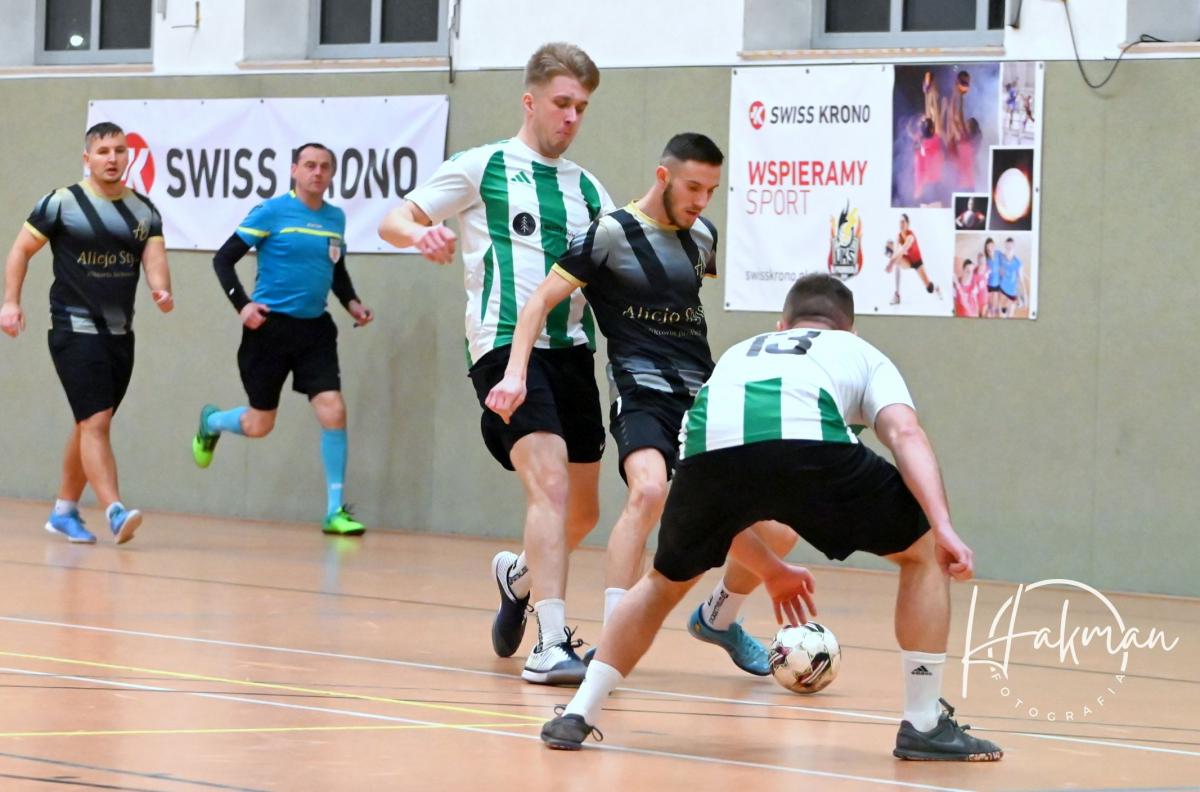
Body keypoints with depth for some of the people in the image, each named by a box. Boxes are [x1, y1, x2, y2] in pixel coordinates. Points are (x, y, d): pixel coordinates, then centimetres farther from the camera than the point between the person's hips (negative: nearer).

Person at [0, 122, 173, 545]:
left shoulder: (144, 210, 8)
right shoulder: (62, 203, -6)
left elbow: (154, 257, -2)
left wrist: (161, 290, -24)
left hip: (120, 333, 6)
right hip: (75, 330, -6)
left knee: (91, 426, 14)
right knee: (96, 421, -17)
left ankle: (64, 510, 26)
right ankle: (115, 512, -26)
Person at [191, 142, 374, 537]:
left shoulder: (335, 218, 8)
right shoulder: (271, 212, -8)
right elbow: (224, 258, -6)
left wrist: (352, 303, 7)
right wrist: (241, 304, -17)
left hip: (315, 329, 4)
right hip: (270, 327, -4)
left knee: (333, 411, -13)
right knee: (259, 425, 4)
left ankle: (335, 511, -5)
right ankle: (210, 422, 41)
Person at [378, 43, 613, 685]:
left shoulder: (587, 188, 17)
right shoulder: (481, 169, 4)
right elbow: (393, 221, 4)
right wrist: (421, 233, -20)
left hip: (572, 349, 6)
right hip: (506, 345, -6)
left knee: (581, 512, 12)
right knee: (551, 485, -22)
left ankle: (519, 575, 44)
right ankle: (550, 644, -25)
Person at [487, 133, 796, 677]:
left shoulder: (702, 236, 12)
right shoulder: (610, 234, -6)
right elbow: (542, 300, -7)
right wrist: (515, 373, -18)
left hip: (704, 397, 6)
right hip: (643, 393, -6)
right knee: (650, 491, -35)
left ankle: (718, 618, 27)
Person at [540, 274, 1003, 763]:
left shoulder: (739, 355, 46)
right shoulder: (861, 355, 36)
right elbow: (905, 433, 12)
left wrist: (769, 571, 61)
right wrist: (942, 527, 2)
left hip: (708, 448, 3)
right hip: (810, 444, -3)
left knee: (666, 581, 32)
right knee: (924, 553, 20)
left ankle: (578, 713, 26)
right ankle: (924, 725, 18)